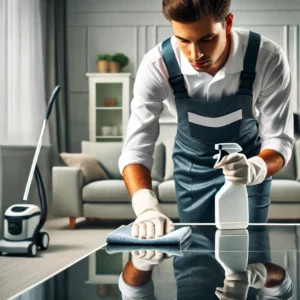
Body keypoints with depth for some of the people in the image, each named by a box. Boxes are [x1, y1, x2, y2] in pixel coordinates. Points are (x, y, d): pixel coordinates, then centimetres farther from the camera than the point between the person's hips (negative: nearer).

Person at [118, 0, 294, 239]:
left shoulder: (269, 59, -32)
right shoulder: (157, 65, -31)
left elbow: (279, 139, -25)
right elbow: (136, 147, -31)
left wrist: (255, 169, -48)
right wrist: (147, 208, -49)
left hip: (250, 160, 0)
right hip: (192, 165, 1)